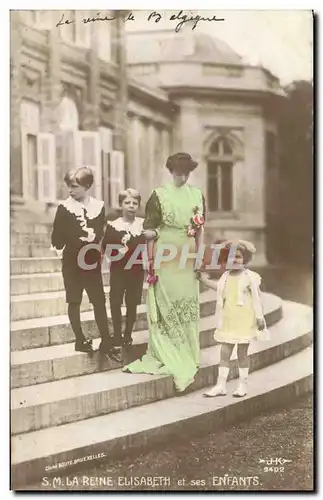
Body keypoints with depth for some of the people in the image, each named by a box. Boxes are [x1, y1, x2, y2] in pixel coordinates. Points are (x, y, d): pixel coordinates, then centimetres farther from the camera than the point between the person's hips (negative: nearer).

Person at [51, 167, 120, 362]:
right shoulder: (64, 208, -6)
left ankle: (106, 342, 8)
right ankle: (80, 340, 17)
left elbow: (101, 234, 7)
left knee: (100, 301, 2)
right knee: (74, 302, 6)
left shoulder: (99, 207, 1)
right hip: (72, 262, -2)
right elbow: (57, 237, -6)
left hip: (93, 262, 2)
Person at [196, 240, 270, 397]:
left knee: (242, 353, 5)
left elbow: (257, 298, -7)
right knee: (224, 352, 5)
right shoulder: (226, 276, 7)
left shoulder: (249, 277, -7)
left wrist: (259, 317, -11)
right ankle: (221, 385, 10)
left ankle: (243, 385, 17)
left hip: (244, 321, -5)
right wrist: (204, 280, 24)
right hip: (228, 321, 5)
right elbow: (219, 287, 26)